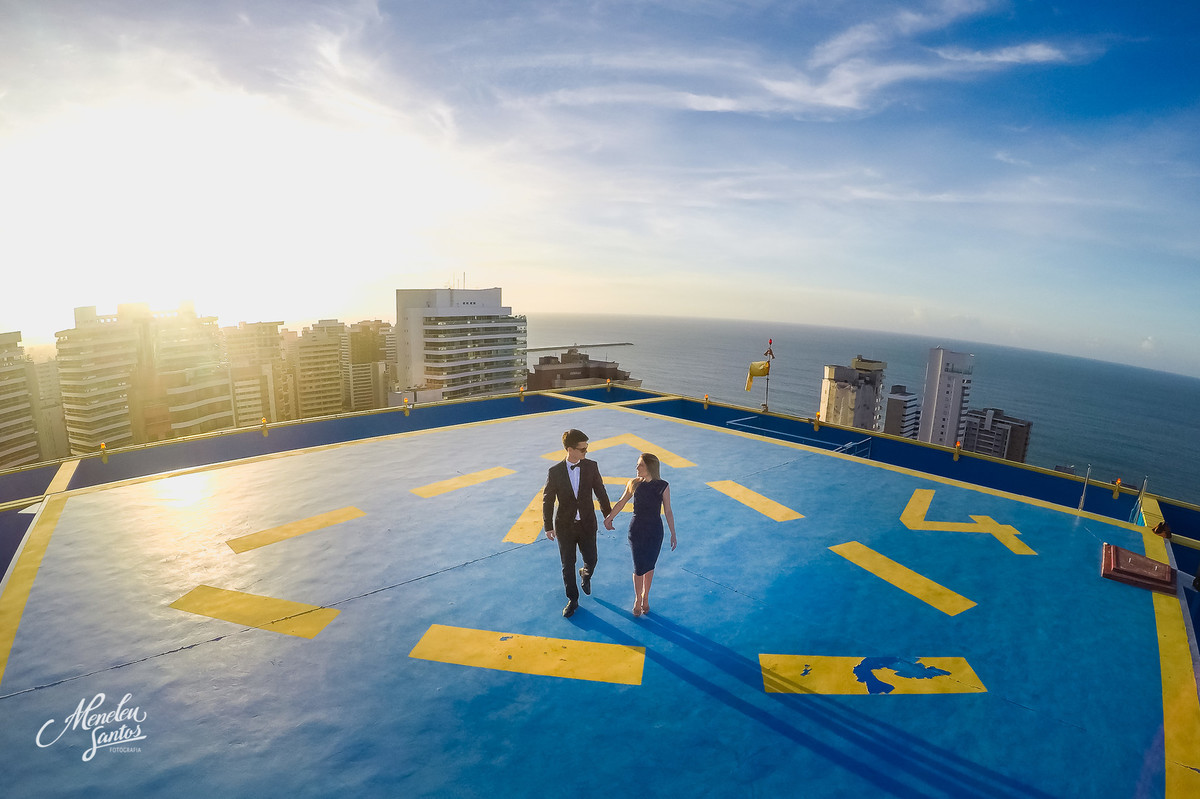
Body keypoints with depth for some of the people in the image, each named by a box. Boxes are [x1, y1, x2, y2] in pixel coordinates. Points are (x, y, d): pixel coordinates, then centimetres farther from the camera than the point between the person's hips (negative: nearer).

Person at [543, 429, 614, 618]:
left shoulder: (591, 466, -10)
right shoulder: (555, 472, -14)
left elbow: (600, 492, 1)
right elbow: (548, 499, -4)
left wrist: (608, 516, 5)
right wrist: (548, 527, -1)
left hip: (587, 524, 1)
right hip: (565, 526, -1)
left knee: (591, 560, 10)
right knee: (568, 565, 10)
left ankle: (586, 574, 48)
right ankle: (572, 600, 31)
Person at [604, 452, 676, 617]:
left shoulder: (663, 486, -10)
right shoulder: (634, 484, -7)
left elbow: (668, 512, -3)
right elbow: (621, 502, 8)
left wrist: (673, 534, -1)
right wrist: (609, 517, 16)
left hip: (655, 531, 0)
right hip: (636, 530, 0)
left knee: (649, 566, 12)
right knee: (639, 568, 4)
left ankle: (645, 596, 34)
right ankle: (637, 599, 26)